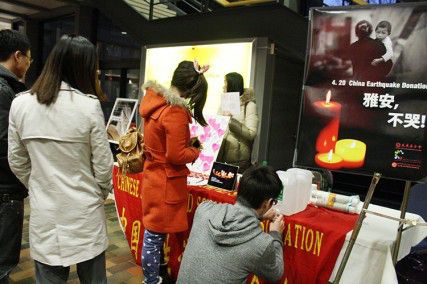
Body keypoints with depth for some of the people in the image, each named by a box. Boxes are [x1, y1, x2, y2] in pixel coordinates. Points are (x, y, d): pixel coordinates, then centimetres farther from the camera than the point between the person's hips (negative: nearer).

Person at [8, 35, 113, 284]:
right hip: (85, 212, -3)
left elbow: (17, 162, 5)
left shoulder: (20, 104, -4)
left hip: (44, 212, 3)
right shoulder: (89, 106, -15)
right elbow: (103, 165, -9)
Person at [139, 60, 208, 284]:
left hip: (153, 177, 9)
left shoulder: (155, 102, 2)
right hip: (166, 183, -9)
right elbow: (176, 156, -23)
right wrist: (195, 151, -6)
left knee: (152, 233, 20)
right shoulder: (175, 112, -23)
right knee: (155, 236, 6)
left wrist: (186, 141, 8)